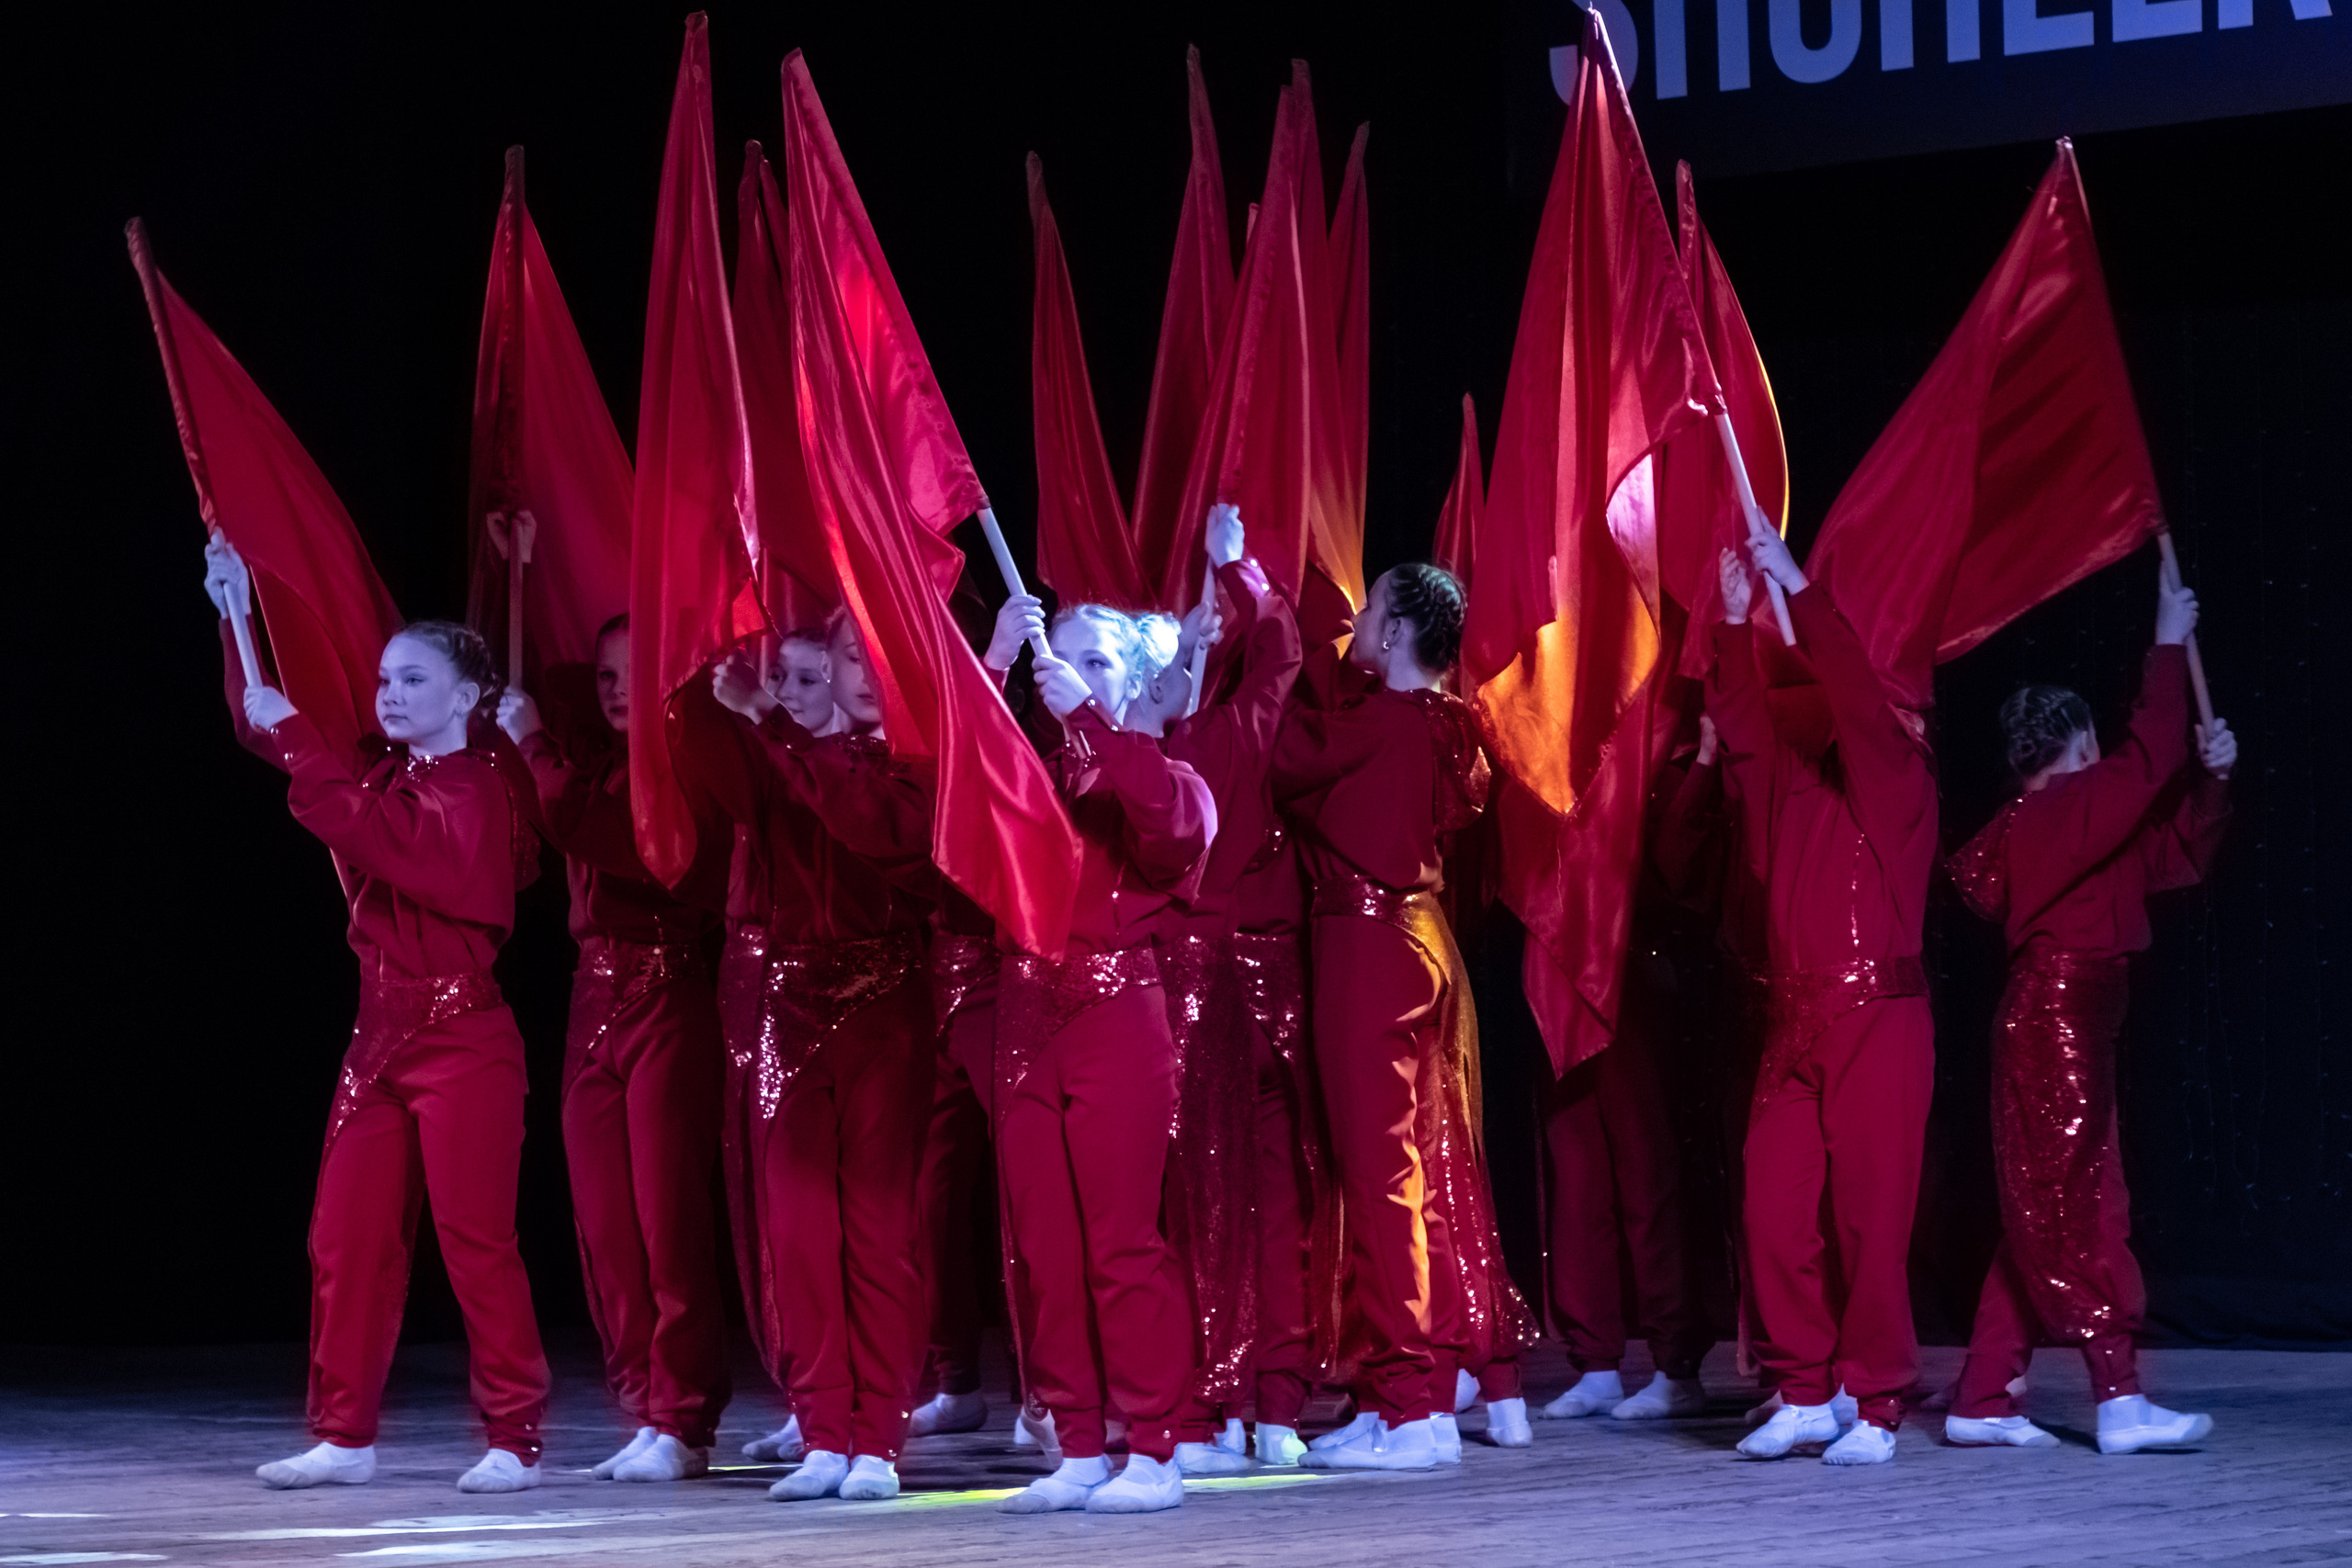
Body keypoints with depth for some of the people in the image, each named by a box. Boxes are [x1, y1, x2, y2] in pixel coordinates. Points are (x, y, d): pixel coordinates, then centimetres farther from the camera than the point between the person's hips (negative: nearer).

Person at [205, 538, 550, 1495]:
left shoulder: (472, 789, -11)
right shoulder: (377, 772, 12)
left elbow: (386, 839, -27)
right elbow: (263, 727, 17)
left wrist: (297, 744, -23)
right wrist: (237, 618, 6)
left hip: (462, 1038, -8)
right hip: (381, 1032, 8)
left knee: (475, 1239, -6)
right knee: (347, 1238, 6)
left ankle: (516, 1441, 1)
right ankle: (344, 1436, 13)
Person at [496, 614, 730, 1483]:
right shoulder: (602, 770, 18)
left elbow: (583, 826, -17)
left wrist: (533, 744, -9)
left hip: (669, 996, -8)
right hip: (596, 998, 8)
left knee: (668, 1219, -8)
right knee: (605, 1225, 4)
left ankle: (680, 1425, -5)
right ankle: (646, 1412, 10)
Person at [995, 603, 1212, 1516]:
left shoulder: (1158, 776, 4)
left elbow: (1173, 821, -18)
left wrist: (1087, 716, -19)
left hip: (1118, 1020, -4)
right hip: (1029, 1023, 4)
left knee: (1122, 1242, -6)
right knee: (1041, 1251, 3)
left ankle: (1153, 1454, -2)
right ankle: (1078, 1452, 9)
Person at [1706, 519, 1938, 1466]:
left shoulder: (1898, 783, -1)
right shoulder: (1795, 782, 16)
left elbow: (1854, 689, -12)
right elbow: (1743, 719, 10)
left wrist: (1795, 585, -12)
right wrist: (1736, 617, 1)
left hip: (1877, 1023, -6)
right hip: (1793, 1025, 6)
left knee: (1870, 1218, -5)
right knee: (1774, 1213, 0)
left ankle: (1874, 1408, 1)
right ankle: (1803, 1397, 10)